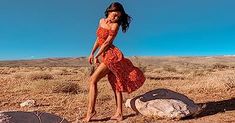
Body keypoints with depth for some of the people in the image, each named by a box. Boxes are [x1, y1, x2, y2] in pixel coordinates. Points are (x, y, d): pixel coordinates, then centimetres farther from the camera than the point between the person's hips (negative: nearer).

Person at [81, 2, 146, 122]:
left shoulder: (115, 25, -6)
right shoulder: (102, 21, 16)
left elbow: (107, 42, -11)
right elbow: (98, 39, 21)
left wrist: (97, 56, -10)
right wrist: (92, 53, 17)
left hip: (111, 55, -7)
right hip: (106, 56, 7)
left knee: (93, 80, -10)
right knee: (116, 85, 6)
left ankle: (91, 110, -6)